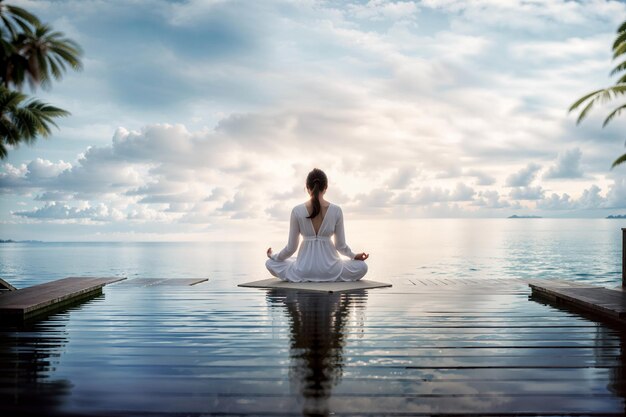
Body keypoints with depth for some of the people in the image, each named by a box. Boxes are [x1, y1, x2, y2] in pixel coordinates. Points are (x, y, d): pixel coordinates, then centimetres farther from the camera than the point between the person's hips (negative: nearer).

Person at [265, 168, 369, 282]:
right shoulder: (336, 210, -5)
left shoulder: (297, 211, -6)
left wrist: (274, 256, 19)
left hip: (303, 272, 0)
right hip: (330, 271, 1)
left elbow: (291, 247, -1)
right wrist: (354, 256, 22)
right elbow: (340, 245, 2)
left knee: (270, 263, 24)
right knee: (362, 267, 24)